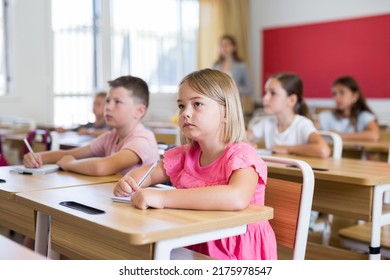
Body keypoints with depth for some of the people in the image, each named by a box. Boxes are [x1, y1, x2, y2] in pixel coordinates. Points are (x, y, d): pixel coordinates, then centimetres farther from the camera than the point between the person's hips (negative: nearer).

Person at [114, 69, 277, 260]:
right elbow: (148, 173, 15)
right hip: (197, 247, 6)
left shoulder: (240, 155, -18)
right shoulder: (186, 154, 4)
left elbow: (237, 198, -39)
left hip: (237, 251, -6)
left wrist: (163, 198, -41)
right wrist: (129, 181, -11)